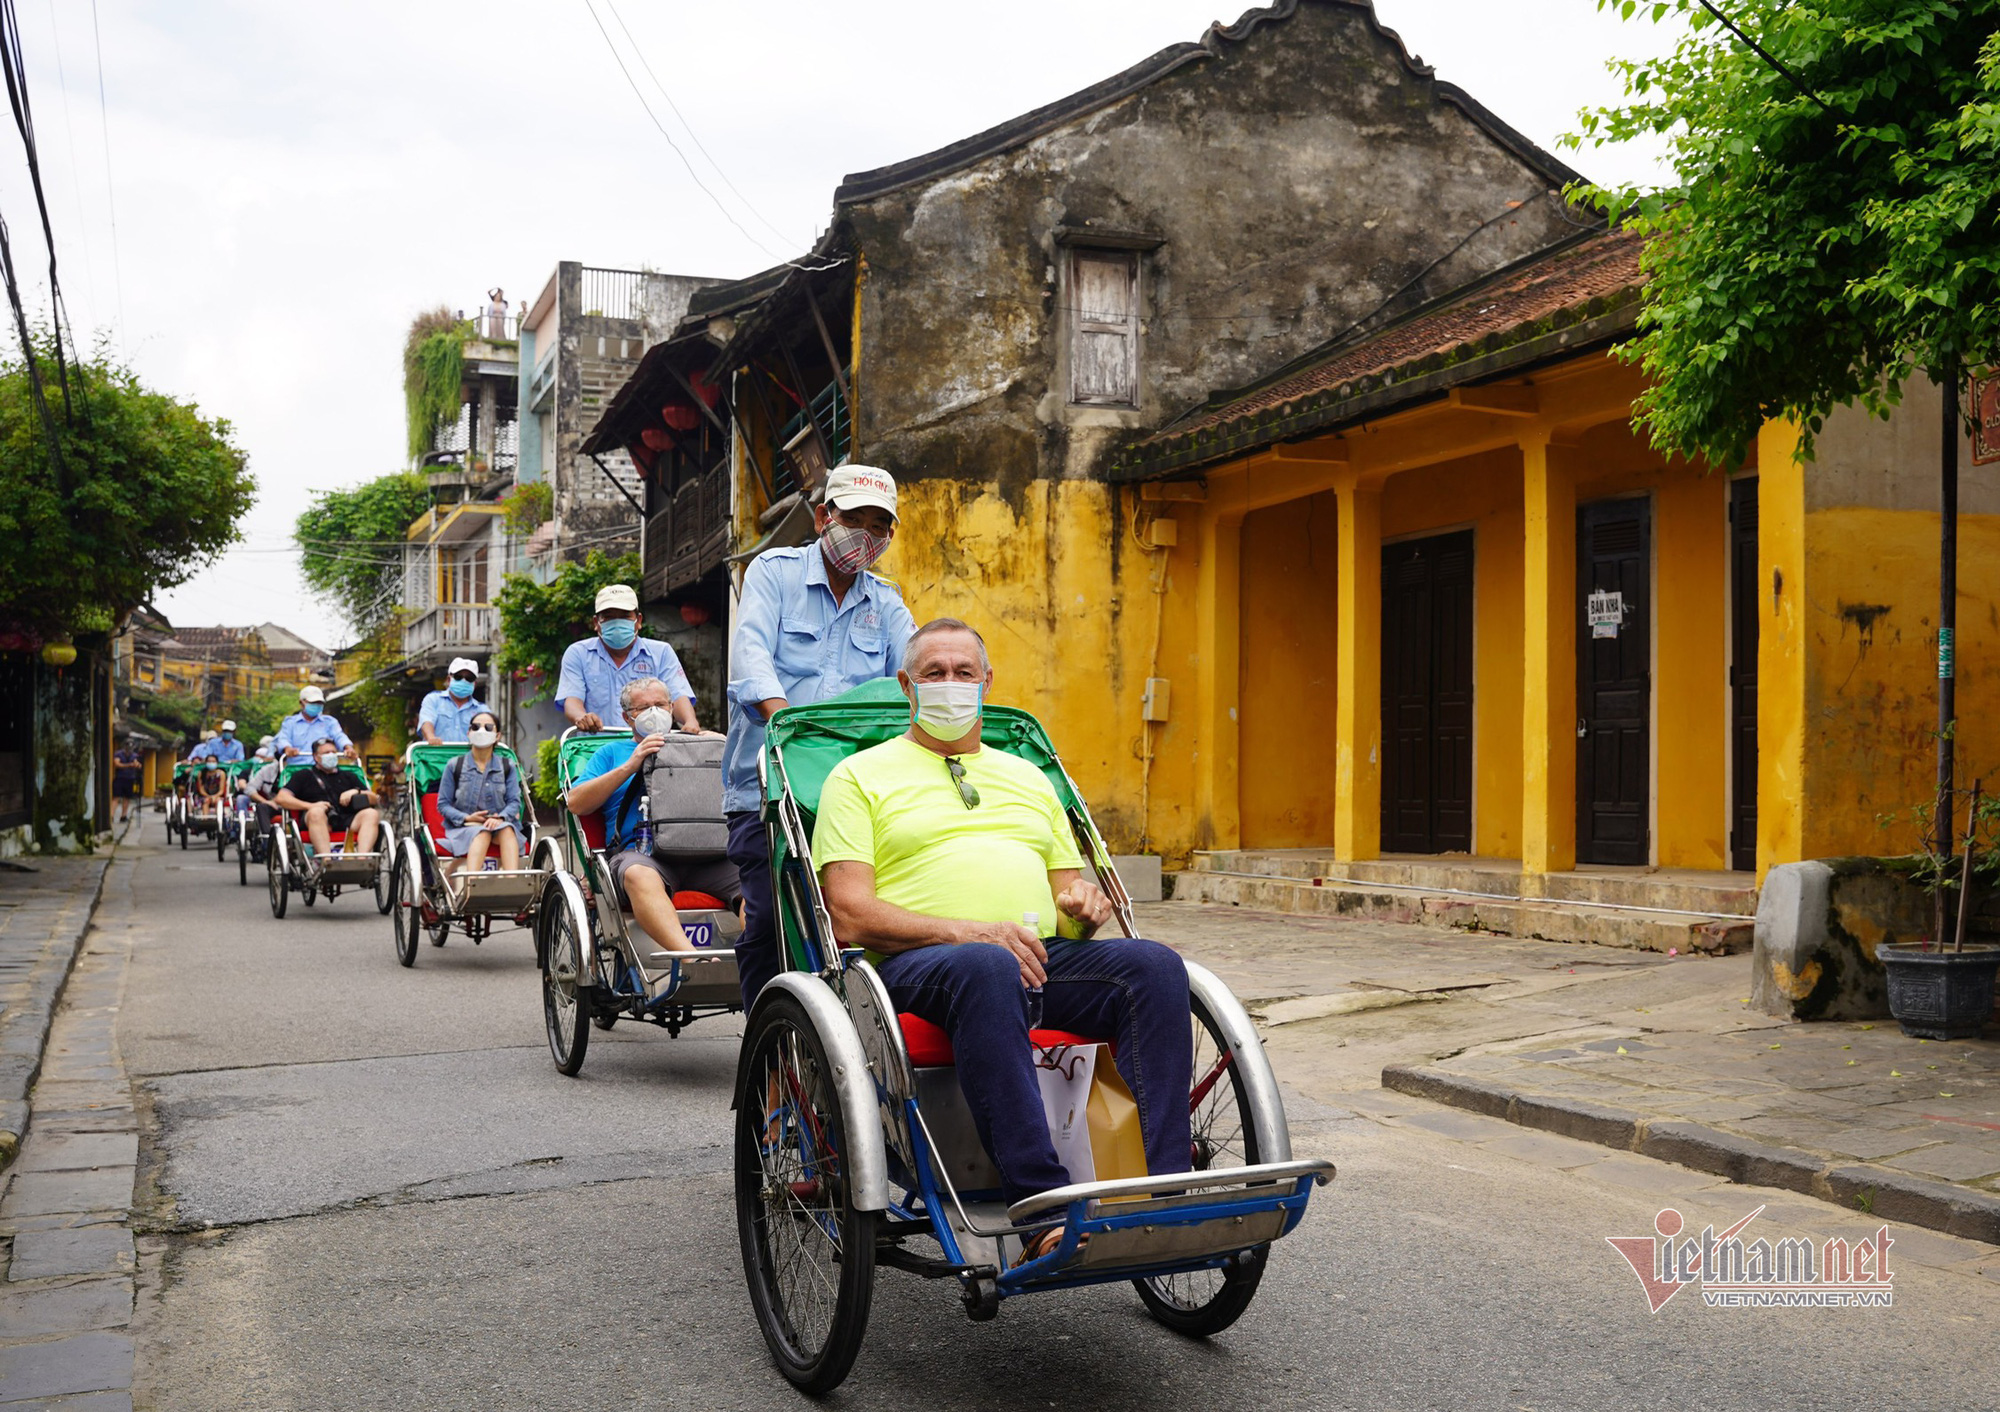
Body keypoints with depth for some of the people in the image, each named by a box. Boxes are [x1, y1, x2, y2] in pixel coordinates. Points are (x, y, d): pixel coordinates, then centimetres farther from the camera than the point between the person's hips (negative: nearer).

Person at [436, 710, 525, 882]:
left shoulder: (507, 767, 11)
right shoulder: (454, 765, 6)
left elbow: (514, 802, 3)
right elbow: (443, 804, 5)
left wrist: (499, 818, -18)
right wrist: (467, 818, -13)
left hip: (499, 824, 1)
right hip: (462, 827, -1)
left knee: (507, 829, -34)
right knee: (482, 832, -36)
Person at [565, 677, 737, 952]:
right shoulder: (612, 752, 28)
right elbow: (575, 803, 13)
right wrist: (630, 766, 5)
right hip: (638, 851, -2)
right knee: (640, 876, -40)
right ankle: (691, 959, -60)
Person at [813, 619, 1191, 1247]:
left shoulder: (1027, 777, 30)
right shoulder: (859, 776, 14)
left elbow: (1068, 882, 30)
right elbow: (850, 916, 0)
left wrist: (1082, 899, 3)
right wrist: (966, 931, -14)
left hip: (1044, 955, 5)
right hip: (917, 963, -5)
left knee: (1155, 965, -26)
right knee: (986, 969, -41)